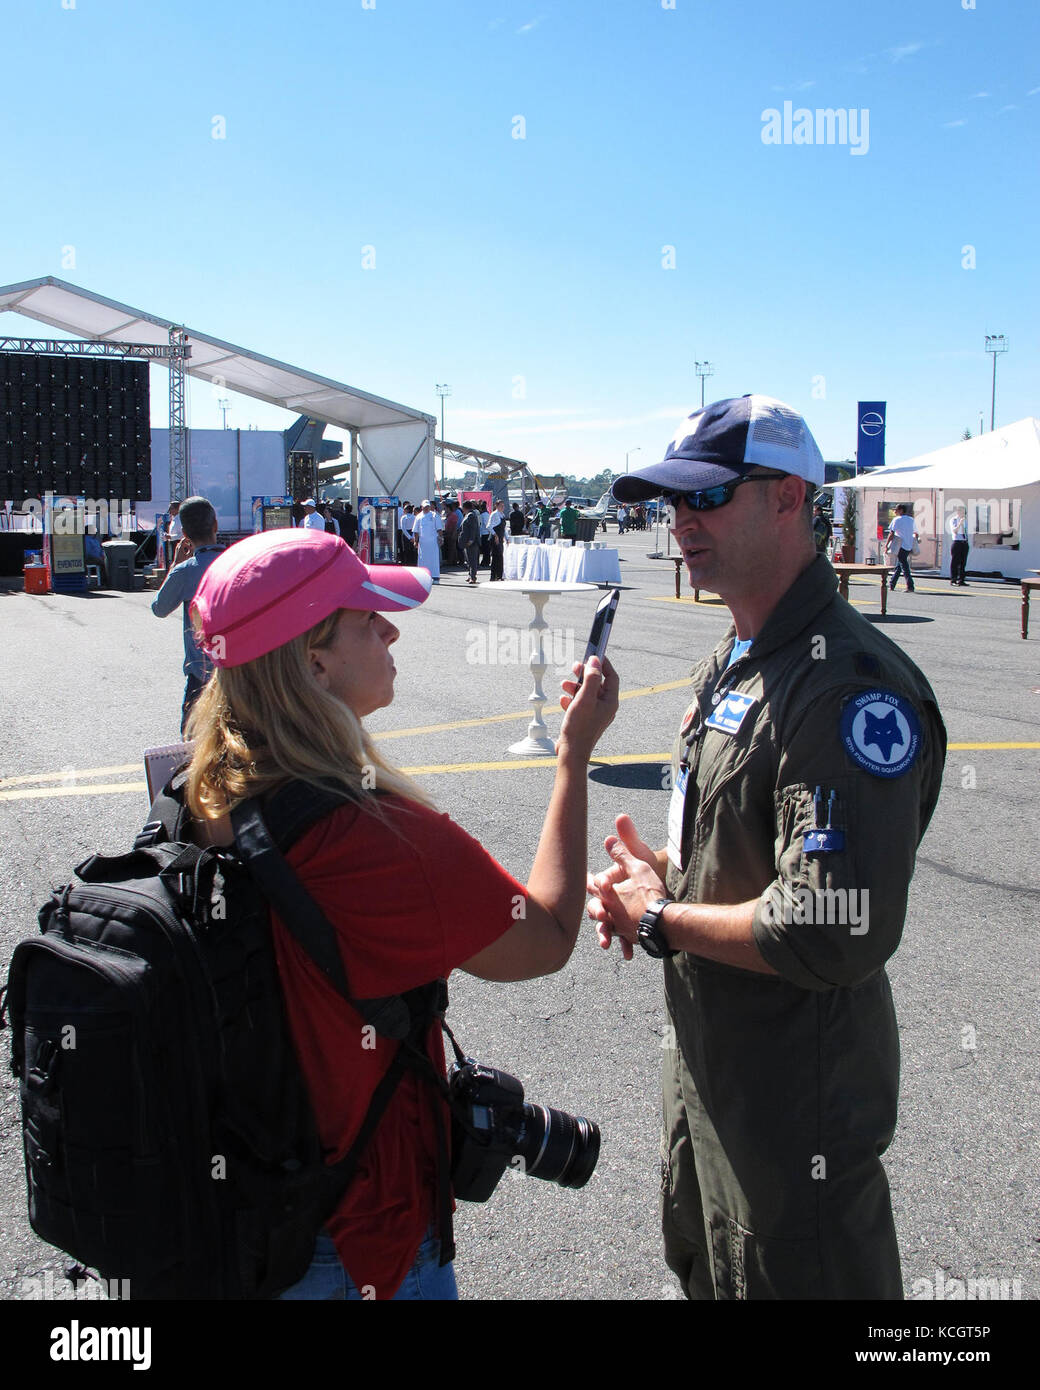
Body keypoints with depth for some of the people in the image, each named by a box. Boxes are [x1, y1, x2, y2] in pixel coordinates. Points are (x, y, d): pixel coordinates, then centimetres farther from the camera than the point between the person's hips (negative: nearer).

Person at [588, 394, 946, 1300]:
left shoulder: (850, 684, -26)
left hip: (799, 1096, -9)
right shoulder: (732, 664, 6)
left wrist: (661, 920, -20)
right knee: (701, 1269, 28)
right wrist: (665, 874, -1)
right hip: (708, 1057, 9)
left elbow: (838, 935, -33)